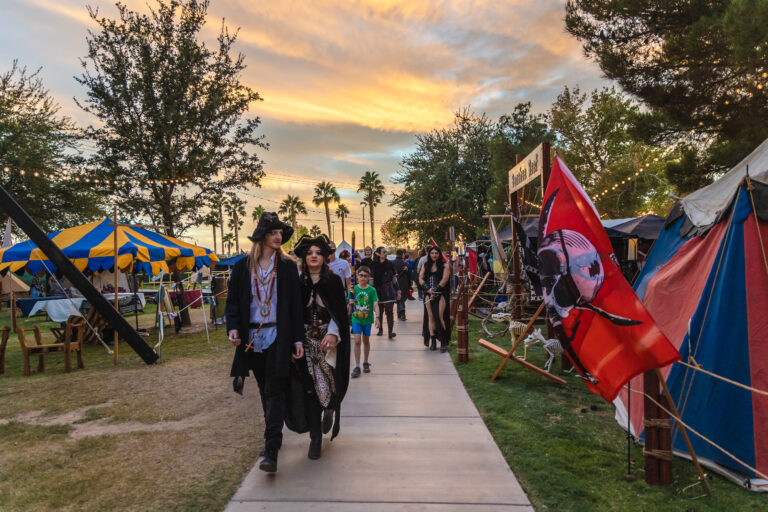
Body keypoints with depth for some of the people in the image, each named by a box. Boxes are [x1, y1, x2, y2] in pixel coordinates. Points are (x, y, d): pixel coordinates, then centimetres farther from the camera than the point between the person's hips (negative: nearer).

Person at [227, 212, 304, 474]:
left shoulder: (287, 266, 1)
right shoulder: (242, 266, 5)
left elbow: (296, 304, 1)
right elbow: (233, 300, 6)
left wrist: (298, 339, -4)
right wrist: (233, 327, -11)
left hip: (277, 337, -2)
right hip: (252, 337, 3)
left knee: (275, 391, -6)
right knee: (264, 390, 15)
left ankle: (271, 452, -5)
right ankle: (274, 436, 34)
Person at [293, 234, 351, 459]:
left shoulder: (334, 281, 1)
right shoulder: (297, 282, 4)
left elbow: (340, 311, -4)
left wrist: (333, 333, -19)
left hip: (329, 340, 0)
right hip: (306, 341, 1)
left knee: (330, 380, -2)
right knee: (311, 386, -1)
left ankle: (329, 410, 34)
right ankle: (316, 437, 11)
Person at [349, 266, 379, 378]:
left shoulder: (372, 290, -6)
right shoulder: (354, 289, -3)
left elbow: (375, 304, -9)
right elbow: (350, 303, 2)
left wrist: (377, 317, -18)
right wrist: (350, 303, -20)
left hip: (367, 319, 0)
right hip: (356, 319, 0)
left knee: (366, 341, 14)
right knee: (357, 341, -8)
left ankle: (365, 362, 33)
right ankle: (357, 366, -1)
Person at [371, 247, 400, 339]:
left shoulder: (390, 264, 5)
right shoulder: (373, 265, 0)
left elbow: (394, 279, 10)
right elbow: (371, 279, 2)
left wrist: (398, 291, 8)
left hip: (389, 290, 0)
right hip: (378, 291, 0)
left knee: (389, 311, -6)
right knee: (379, 311, 10)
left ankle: (390, 332, -10)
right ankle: (380, 329, 27)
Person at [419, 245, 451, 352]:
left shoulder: (445, 266, 4)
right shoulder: (425, 266, 14)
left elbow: (444, 280, -6)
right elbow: (420, 279, 7)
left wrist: (435, 291, -11)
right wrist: (428, 289, -9)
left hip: (441, 294, -3)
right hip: (429, 294, 4)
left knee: (440, 316, -12)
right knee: (430, 317, 1)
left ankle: (444, 343, -8)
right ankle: (433, 341, 5)